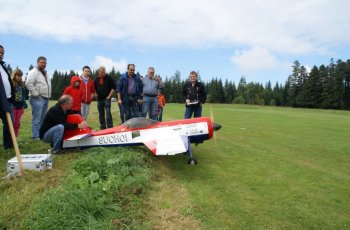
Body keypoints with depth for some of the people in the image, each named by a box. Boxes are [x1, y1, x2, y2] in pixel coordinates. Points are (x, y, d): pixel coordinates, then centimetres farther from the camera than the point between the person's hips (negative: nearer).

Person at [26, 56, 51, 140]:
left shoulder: (45, 73, 20)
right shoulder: (33, 72, -8)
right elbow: (28, 84, -19)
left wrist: (48, 95, 14)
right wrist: (36, 95, -17)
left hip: (45, 98, 9)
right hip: (37, 99, -9)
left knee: (42, 119, 13)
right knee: (37, 119, -7)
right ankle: (36, 136, -4)